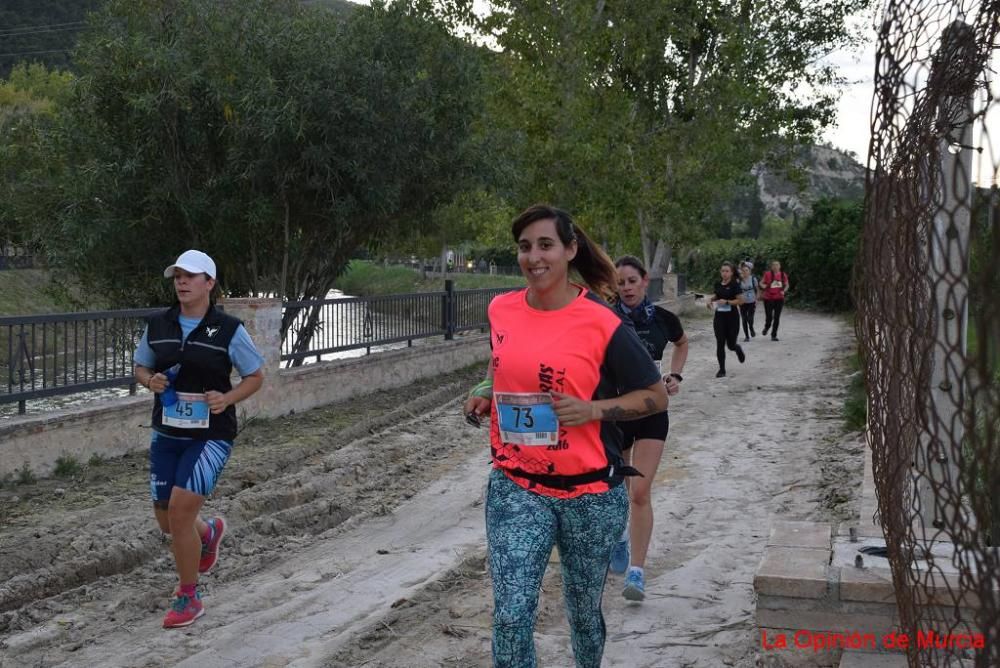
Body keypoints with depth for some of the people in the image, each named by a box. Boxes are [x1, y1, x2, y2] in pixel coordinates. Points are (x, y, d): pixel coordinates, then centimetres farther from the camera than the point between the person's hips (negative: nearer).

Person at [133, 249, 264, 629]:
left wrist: (228, 398, -17)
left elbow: (255, 377, 1)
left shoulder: (229, 330, -8)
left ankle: (189, 598, 5)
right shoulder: (158, 325, 2)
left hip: (211, 434, -5)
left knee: (180, 511, -14)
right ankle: (208, 533, 47)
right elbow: (140, 368, 15)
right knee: (166, 519, 11)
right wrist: (150, 381, -8)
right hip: (167, 433, 5)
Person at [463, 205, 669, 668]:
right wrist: (485, 395, 1)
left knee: (583, 610, 17)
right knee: (511, 617, -10)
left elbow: (655, 396, -4)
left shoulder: (602, 323, -12)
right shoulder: (501, 310, 0)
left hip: (590, 493, -2)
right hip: (515, 488, 2)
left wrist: (593, 409, -18)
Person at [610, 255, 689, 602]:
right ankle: (620, 536, 46)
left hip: (651, 412, 0)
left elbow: (682, 343, 20)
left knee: (640, 493, -11)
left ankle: (637, 571, -8)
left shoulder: (663, 319, -2)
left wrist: (676, 375, 7)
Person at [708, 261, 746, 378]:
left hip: (732, 317, -4)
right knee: (720, 344, -3)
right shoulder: (718, 285, 7)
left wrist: (727, 302, -22)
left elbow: (740, 300, -12)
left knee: (731, 344, 3)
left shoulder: (734, 285, -9)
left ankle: (738, 349, 40)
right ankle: (722, 369, 4)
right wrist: (711, 301, 0)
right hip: (719, 317, 4)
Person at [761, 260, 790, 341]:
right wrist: (763, 286, -20)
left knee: (777, 318, 2)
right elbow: (761, 283, 1)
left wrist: (784, 291, -3)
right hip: (768, 299, -2)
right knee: (769, 317, -3)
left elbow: (786, 285, 15)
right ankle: (766, 328, 32)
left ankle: (774, 335, 13)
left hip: (779, 299, 2)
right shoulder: (768, 274, -6)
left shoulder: (783, 275, 1)